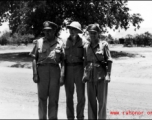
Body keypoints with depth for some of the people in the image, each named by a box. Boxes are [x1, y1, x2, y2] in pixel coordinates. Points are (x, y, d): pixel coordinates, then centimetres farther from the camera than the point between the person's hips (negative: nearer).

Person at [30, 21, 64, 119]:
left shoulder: (60, 43, 6)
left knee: (54, 98, 5)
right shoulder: (39, 42, 7)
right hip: (42, 70, 0)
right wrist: (35, 74, -5)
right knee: (42, 97, 4)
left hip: (55, 70, 0)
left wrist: (62, 75, -3)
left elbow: (63, 61, 5)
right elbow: (34, 59, 5)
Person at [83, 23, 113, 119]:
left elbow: (109, 61, -5)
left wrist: (108, 75, -13)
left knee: (102, 100, 0)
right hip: (90, 76, 4)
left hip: (101, 75, -4)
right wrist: (85, 75, 6)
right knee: (91, 100, 8)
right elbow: (86, 62, 13)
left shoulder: (104, 44, -2)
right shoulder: (87, 47, 10)